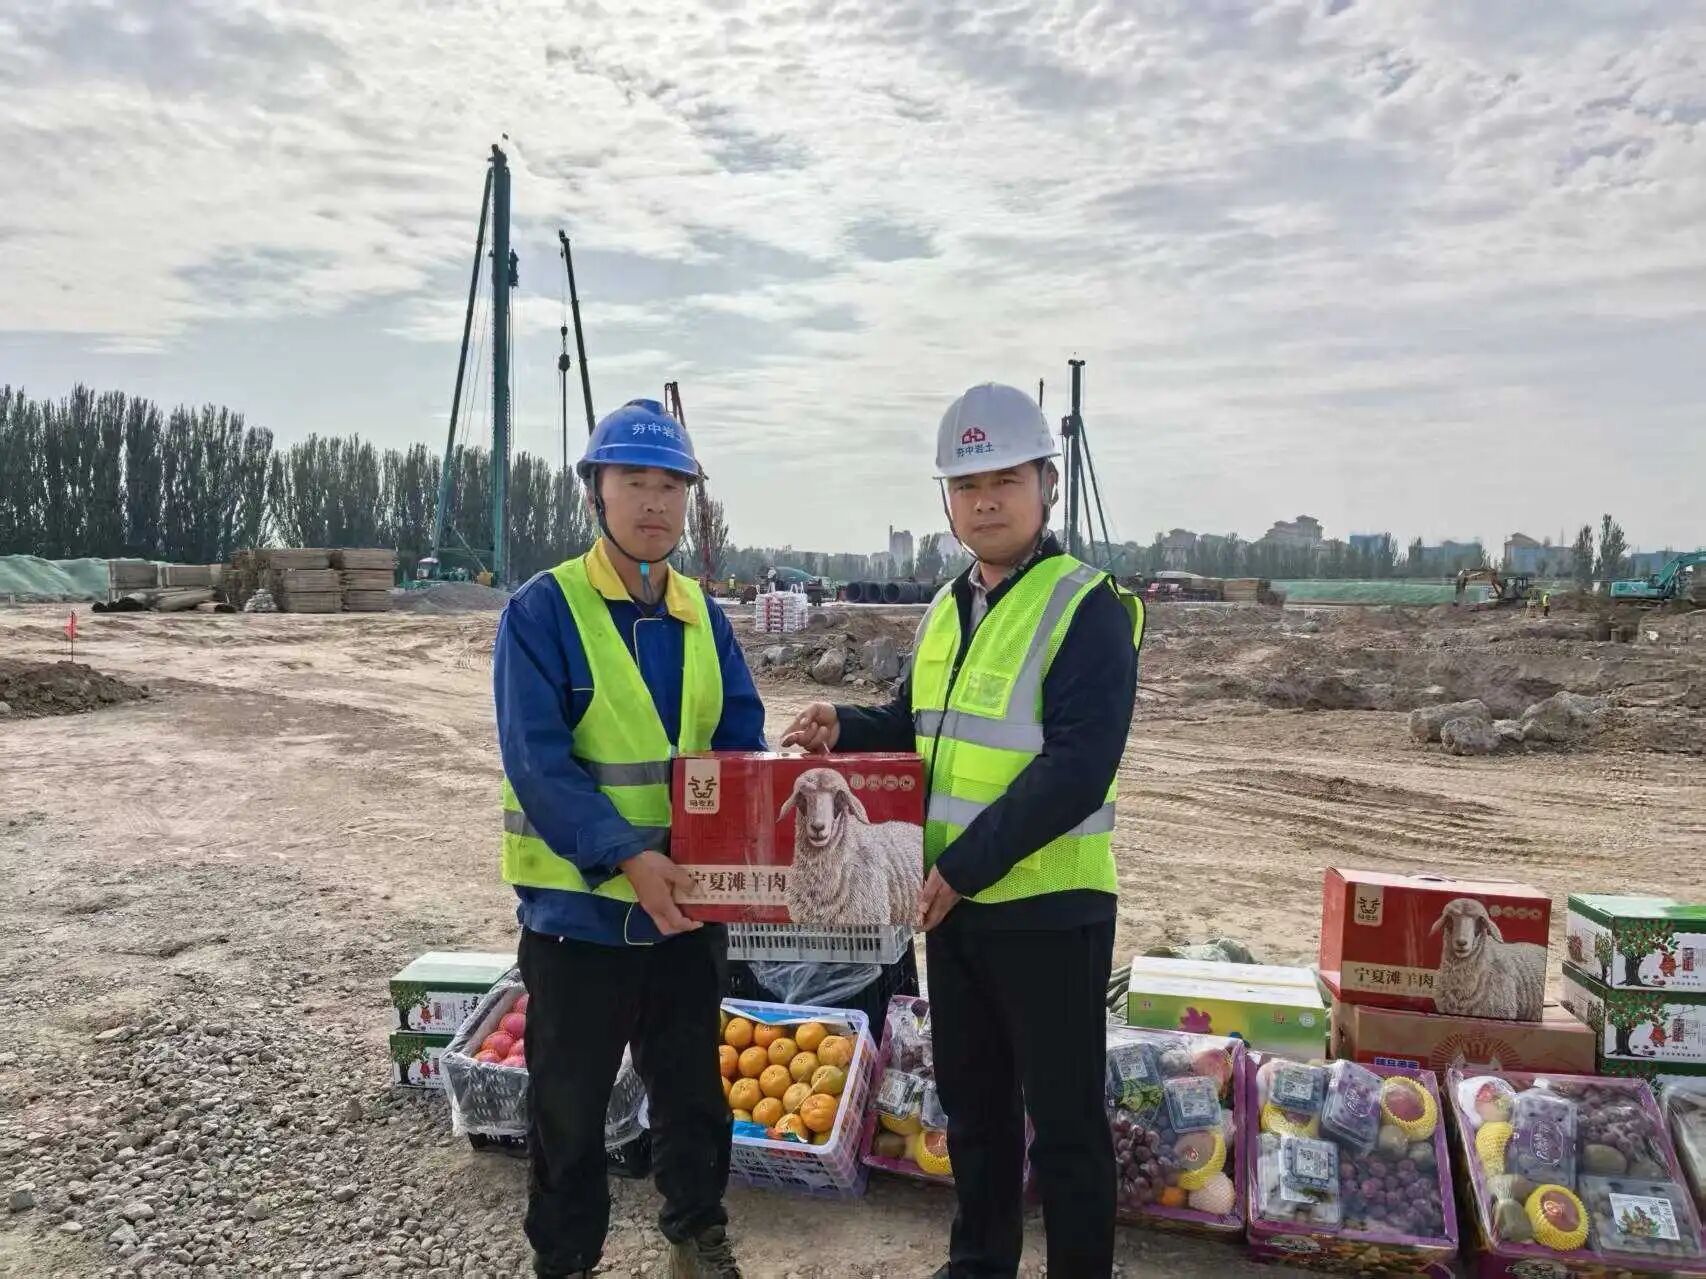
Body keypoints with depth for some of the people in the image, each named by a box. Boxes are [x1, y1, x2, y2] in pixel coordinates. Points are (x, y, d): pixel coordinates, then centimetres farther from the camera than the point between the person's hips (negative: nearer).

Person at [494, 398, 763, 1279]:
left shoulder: (701, 614, 4)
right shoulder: (543, 610, -12)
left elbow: (741, 741, 4)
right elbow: (535, 761, -19)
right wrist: (627, 855, -28)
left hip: (688, 898, 5)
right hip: (578, 901, -5)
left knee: (691, 1082, 20)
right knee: (570, 1103, 11)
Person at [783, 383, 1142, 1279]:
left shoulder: (1086, 608, -14)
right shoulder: (948, 608, 9)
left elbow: (1076, 769, -22)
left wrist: (967, 864, -23)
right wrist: (847, 730, 0)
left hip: (1048, 907, -7)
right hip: (952, 900, 8)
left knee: (1063, 1119, 6)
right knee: (972, 1101, 21)